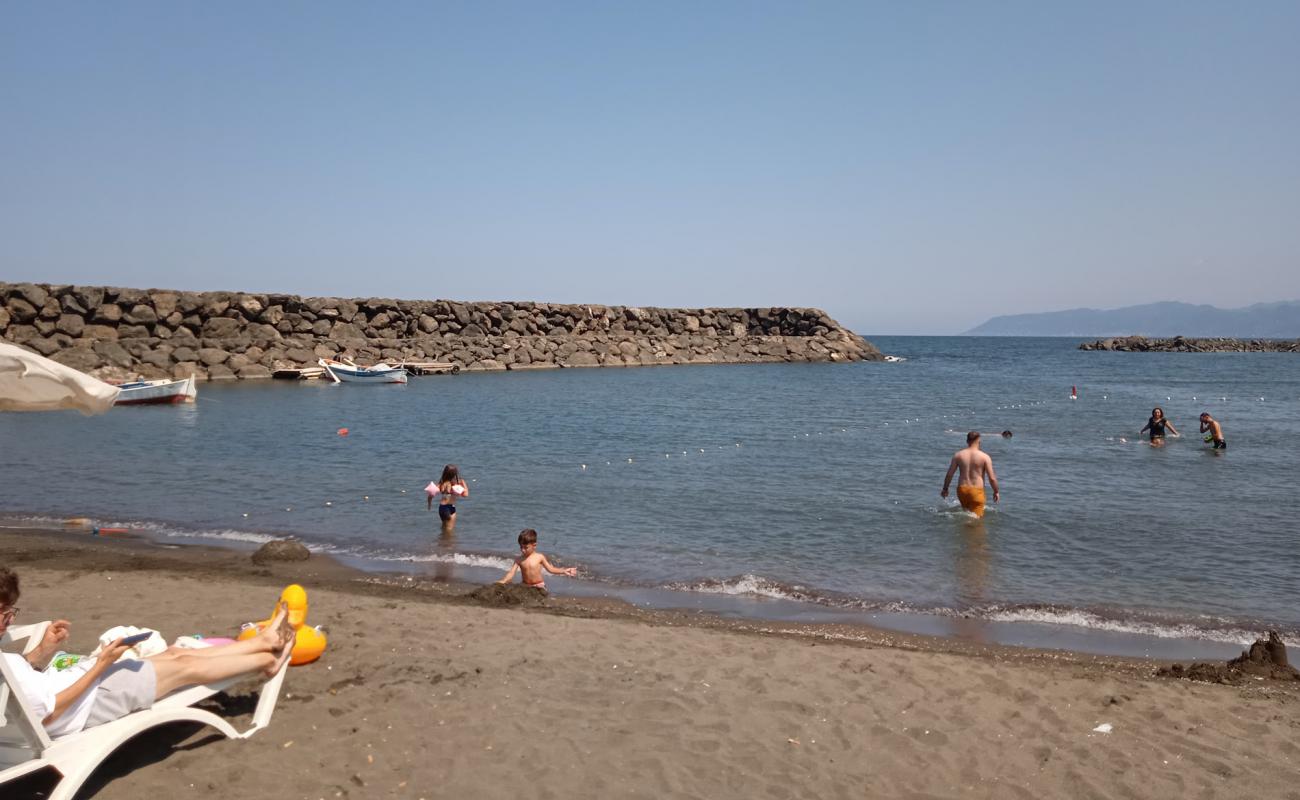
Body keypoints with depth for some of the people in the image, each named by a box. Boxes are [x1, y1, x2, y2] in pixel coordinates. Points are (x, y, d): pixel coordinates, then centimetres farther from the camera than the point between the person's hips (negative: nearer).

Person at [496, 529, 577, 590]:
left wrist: (564, 571, -3)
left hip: (539, 586, -2)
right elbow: (511, 572, -5)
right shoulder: (519, 560, 1)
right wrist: (503, 581, -23)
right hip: (525, 587, 2)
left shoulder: (539, 557, -3)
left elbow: (550, 569, 6)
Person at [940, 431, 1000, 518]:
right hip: (977, 491, -3)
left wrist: (945, 489, 17)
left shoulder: (958, 455, 1)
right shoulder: (985, 457, -6)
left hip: (962, 489, 3)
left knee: (966, 510, 26)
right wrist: (996, 492, 8)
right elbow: (992, 478, -7)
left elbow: (949, 474, 4)